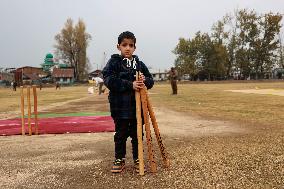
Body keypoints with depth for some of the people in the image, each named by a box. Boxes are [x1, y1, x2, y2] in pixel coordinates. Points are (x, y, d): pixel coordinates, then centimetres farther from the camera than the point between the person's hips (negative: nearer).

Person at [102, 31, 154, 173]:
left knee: (137, 134, 11)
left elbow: (151, 80, 9)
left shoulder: (140, 64, 8)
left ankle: (137, 159, 26)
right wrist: (130, 85, -24)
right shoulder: (114, 62, -2)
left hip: (137, 106, 3)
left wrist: (145, 81, -16)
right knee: (120, 134, 9)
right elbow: (109, 80, -16)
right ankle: (119, 160, 26)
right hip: (120, 107, -2)